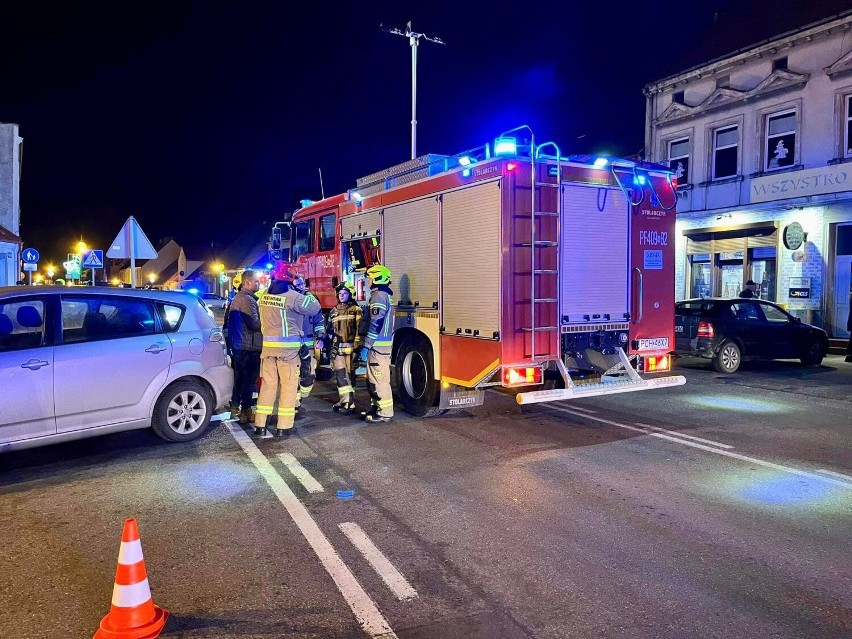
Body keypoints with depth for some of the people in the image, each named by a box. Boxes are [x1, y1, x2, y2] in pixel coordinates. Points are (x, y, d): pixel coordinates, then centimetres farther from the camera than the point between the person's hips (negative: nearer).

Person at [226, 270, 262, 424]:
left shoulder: (236, 299, 15)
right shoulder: (247, 299, -17)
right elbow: (254, 324, -23)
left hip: (237, 345, 10)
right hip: (250, 347, -10)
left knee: (238, 377, 17)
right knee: (249, 380, -5)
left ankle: (234, 407, 25)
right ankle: (246, 412, -2)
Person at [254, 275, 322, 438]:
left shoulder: (265, 295, 4)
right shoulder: (292, 296, -15)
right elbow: (315, 308, -9)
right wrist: (309, 295, 7)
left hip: (268, 345, 6)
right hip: (288, 347, -5)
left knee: (268, 384, 11)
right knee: (289, 385, 4)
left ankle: (260, 425, 13)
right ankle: (284, 427, 5)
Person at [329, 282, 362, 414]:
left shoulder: (356, 310, 0)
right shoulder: (334, 311, 16)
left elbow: (360, 330, -7)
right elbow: (330, 331, 20)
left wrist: (357, 347, -16)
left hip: (350, 348, -5)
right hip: (337, 348, 5)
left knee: (349, 375, -2)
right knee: (340, 375, 2)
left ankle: (350, 403, -2)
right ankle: (345, 400, 10)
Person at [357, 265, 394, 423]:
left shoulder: (379, 296, -14)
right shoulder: (384, 295, 19)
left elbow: (376, 325, -21)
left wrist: (366, 346, -19)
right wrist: (367, 344, 25)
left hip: (378, 345, -11)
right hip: (379, 344, 11)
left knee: (379, 379, -7)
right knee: (373, 379, 16)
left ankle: (385, 412, -3)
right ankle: (376, 407, 24)